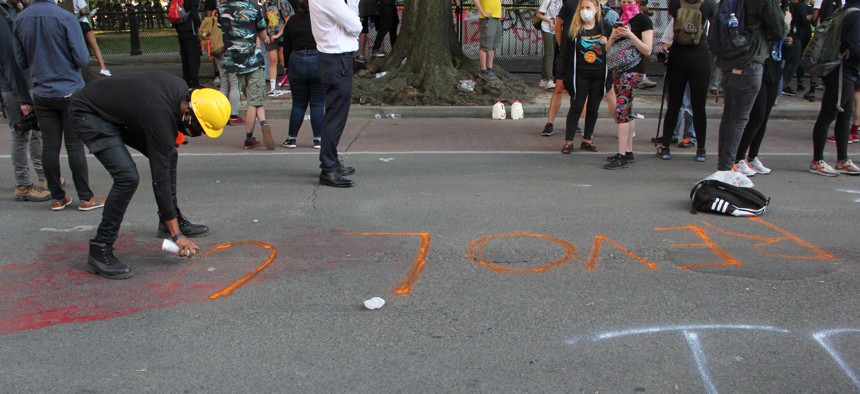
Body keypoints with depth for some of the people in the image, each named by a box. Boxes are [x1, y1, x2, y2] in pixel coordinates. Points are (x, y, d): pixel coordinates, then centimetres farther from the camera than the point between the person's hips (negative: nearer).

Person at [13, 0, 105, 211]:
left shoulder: (20, 20, 0)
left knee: (49, 147, 8)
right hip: (70, 92, -4)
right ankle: (85, 198, 7)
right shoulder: (65, 18, -15)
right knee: (75, 146, 2)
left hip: (41, 95, 4)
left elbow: (21, 61, 7)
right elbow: (82, 59, -14)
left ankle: (57, 197, 16)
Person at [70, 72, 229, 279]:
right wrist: (176, 235, -27)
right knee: (128, 177, -24)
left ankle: (169, 221, 24)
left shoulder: (181, 89, -12)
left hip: (118, 108, 10)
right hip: (88, 114, -9)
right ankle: (100, 249, -13)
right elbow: (161, 178, -30)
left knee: (169, 155, 7)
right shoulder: (160, 117, -34)